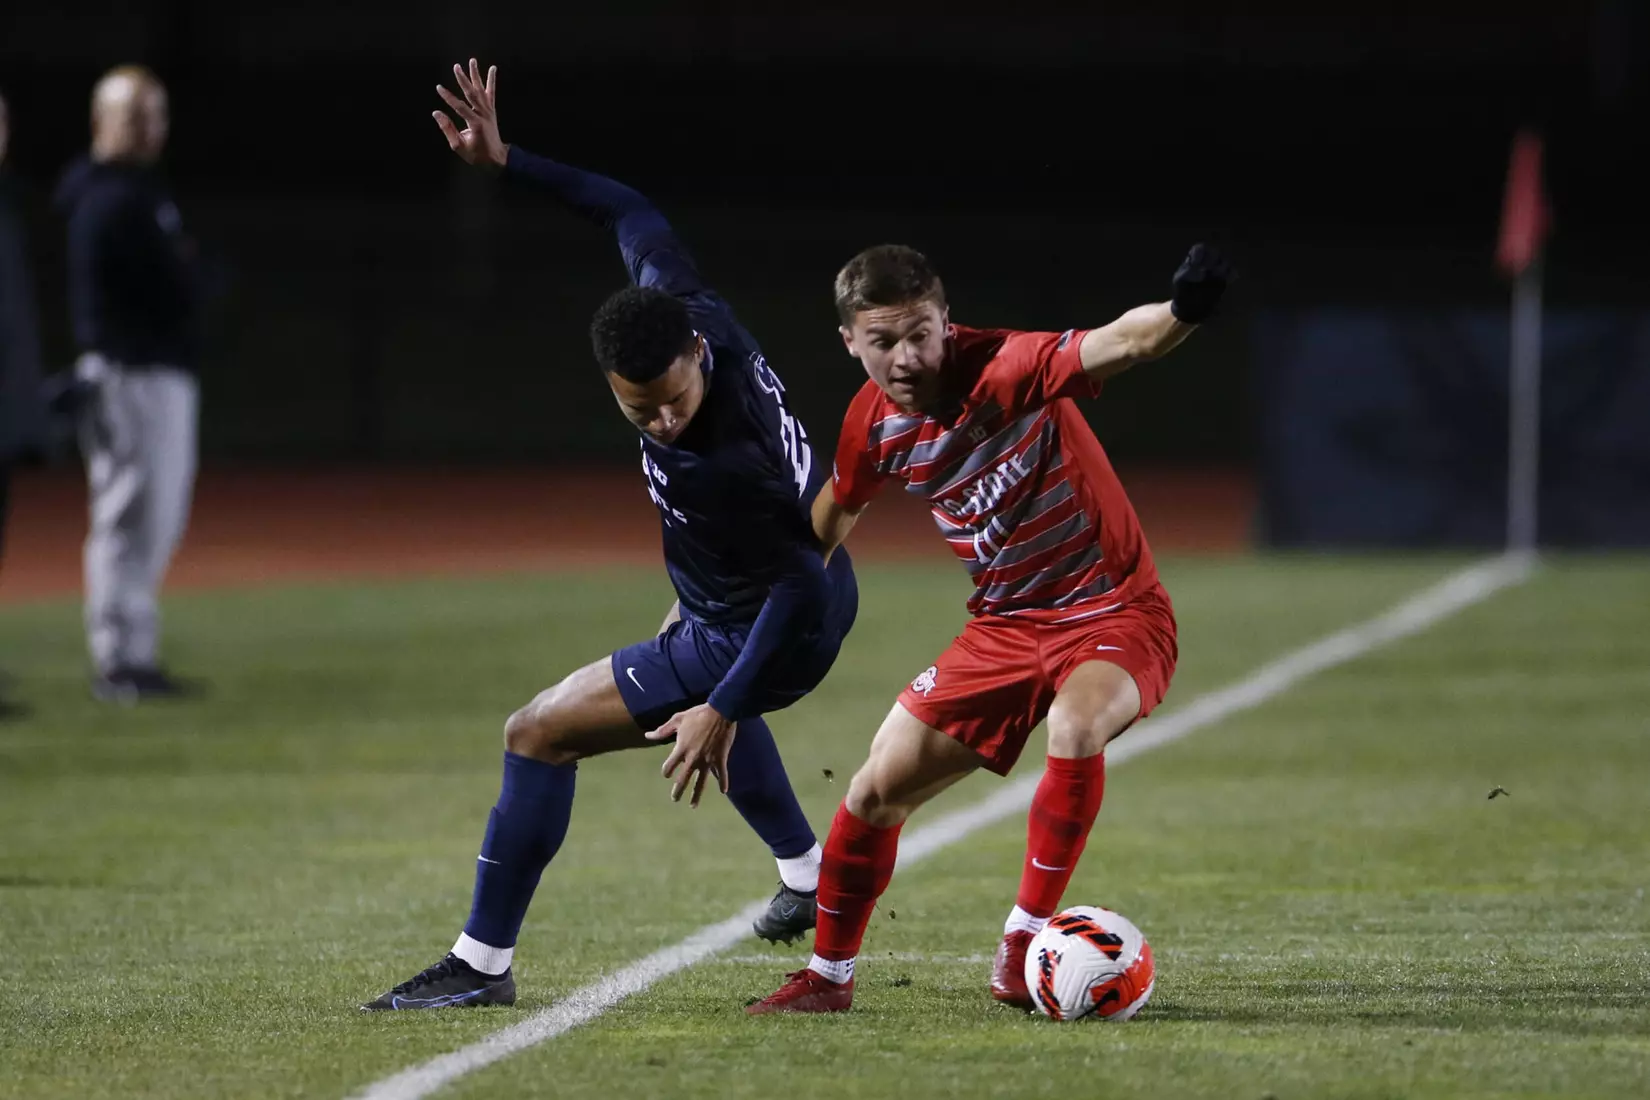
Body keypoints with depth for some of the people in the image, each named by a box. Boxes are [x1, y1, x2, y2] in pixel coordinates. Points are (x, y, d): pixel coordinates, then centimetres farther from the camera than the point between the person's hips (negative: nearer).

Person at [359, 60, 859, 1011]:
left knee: (540, 734, -8)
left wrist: (724, 708, -31)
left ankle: (483, 963, 0)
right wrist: (507, 162, -7)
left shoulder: (729, 462, -41)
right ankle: (810, 883, 60)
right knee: (708, 687, 42)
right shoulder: (681, 303, -20)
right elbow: (633, 216, -2)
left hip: (768, 637, -10)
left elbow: (801, 583, -33)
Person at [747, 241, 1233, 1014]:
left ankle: (1023, 942, -21)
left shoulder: (1007, 369, -23)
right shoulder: (874, 422, -4)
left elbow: (1115, 345, -43)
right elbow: (830, 518, 18)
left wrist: (1181, 312, -65)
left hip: (1115, 611, -6)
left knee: (1076, 724, -37)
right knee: (879, 788, 2)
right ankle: (828, 977, 24)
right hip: (1004, 625, 6)